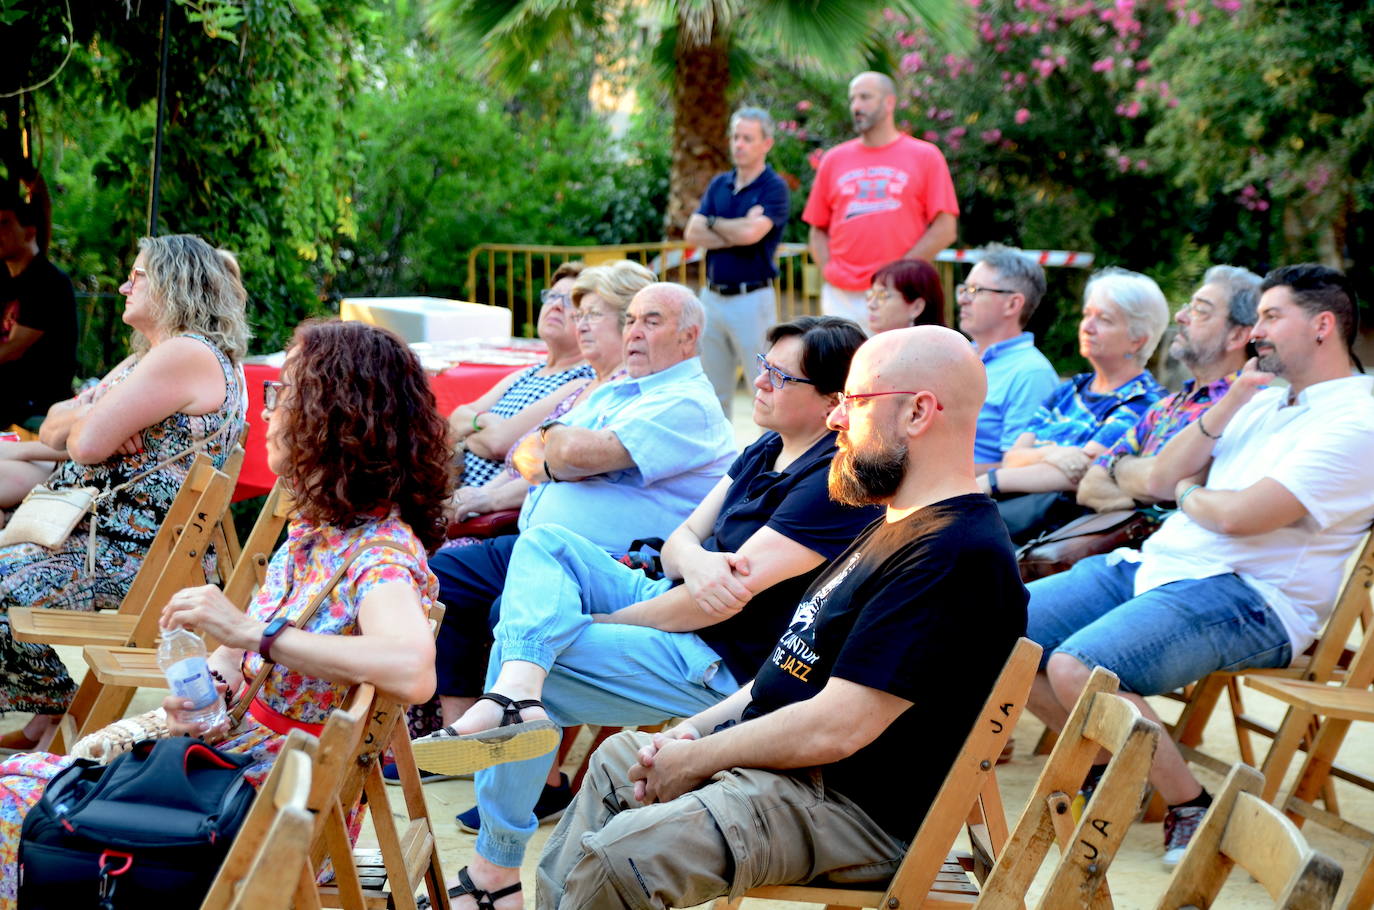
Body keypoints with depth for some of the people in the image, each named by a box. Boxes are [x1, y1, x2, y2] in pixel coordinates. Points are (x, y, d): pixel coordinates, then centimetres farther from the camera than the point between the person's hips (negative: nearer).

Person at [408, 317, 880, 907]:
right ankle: (516, 688, -33)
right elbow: (679, 541, 9)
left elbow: (729, 595, -24)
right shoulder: (767, 451, 10)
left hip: (722, 668, -9)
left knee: (516, 642, -15)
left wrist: (589, 621, -14)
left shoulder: (837, 483, -20)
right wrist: (697, 561, -19)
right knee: (544, 541, -5)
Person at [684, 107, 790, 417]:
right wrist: (737, 232, -11)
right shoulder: (719, 184, 13)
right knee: (714, 392, 13)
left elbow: (751, 233, -20)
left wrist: (713, 223, -3)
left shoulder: (773, 188, -6)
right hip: (712, 296, 6)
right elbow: (692, 233, 2)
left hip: (751, 297, -6)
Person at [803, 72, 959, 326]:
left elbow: (945, 229, -1)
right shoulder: (834, 160, 14)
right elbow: (818, 231, 16)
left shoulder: (925, 156, 5)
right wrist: (829, 271, -3)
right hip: (841, 297, 3)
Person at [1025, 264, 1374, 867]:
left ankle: (1192, 809, -12)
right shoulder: (1264, 403, 20)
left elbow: (1240, 515, -20)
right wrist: (1230, 404, 2)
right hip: (1155, 565, 9)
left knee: (1075, 667, -31)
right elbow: (1161, 481, 13)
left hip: (1248, 597, -9)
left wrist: (1189, 494, 3)